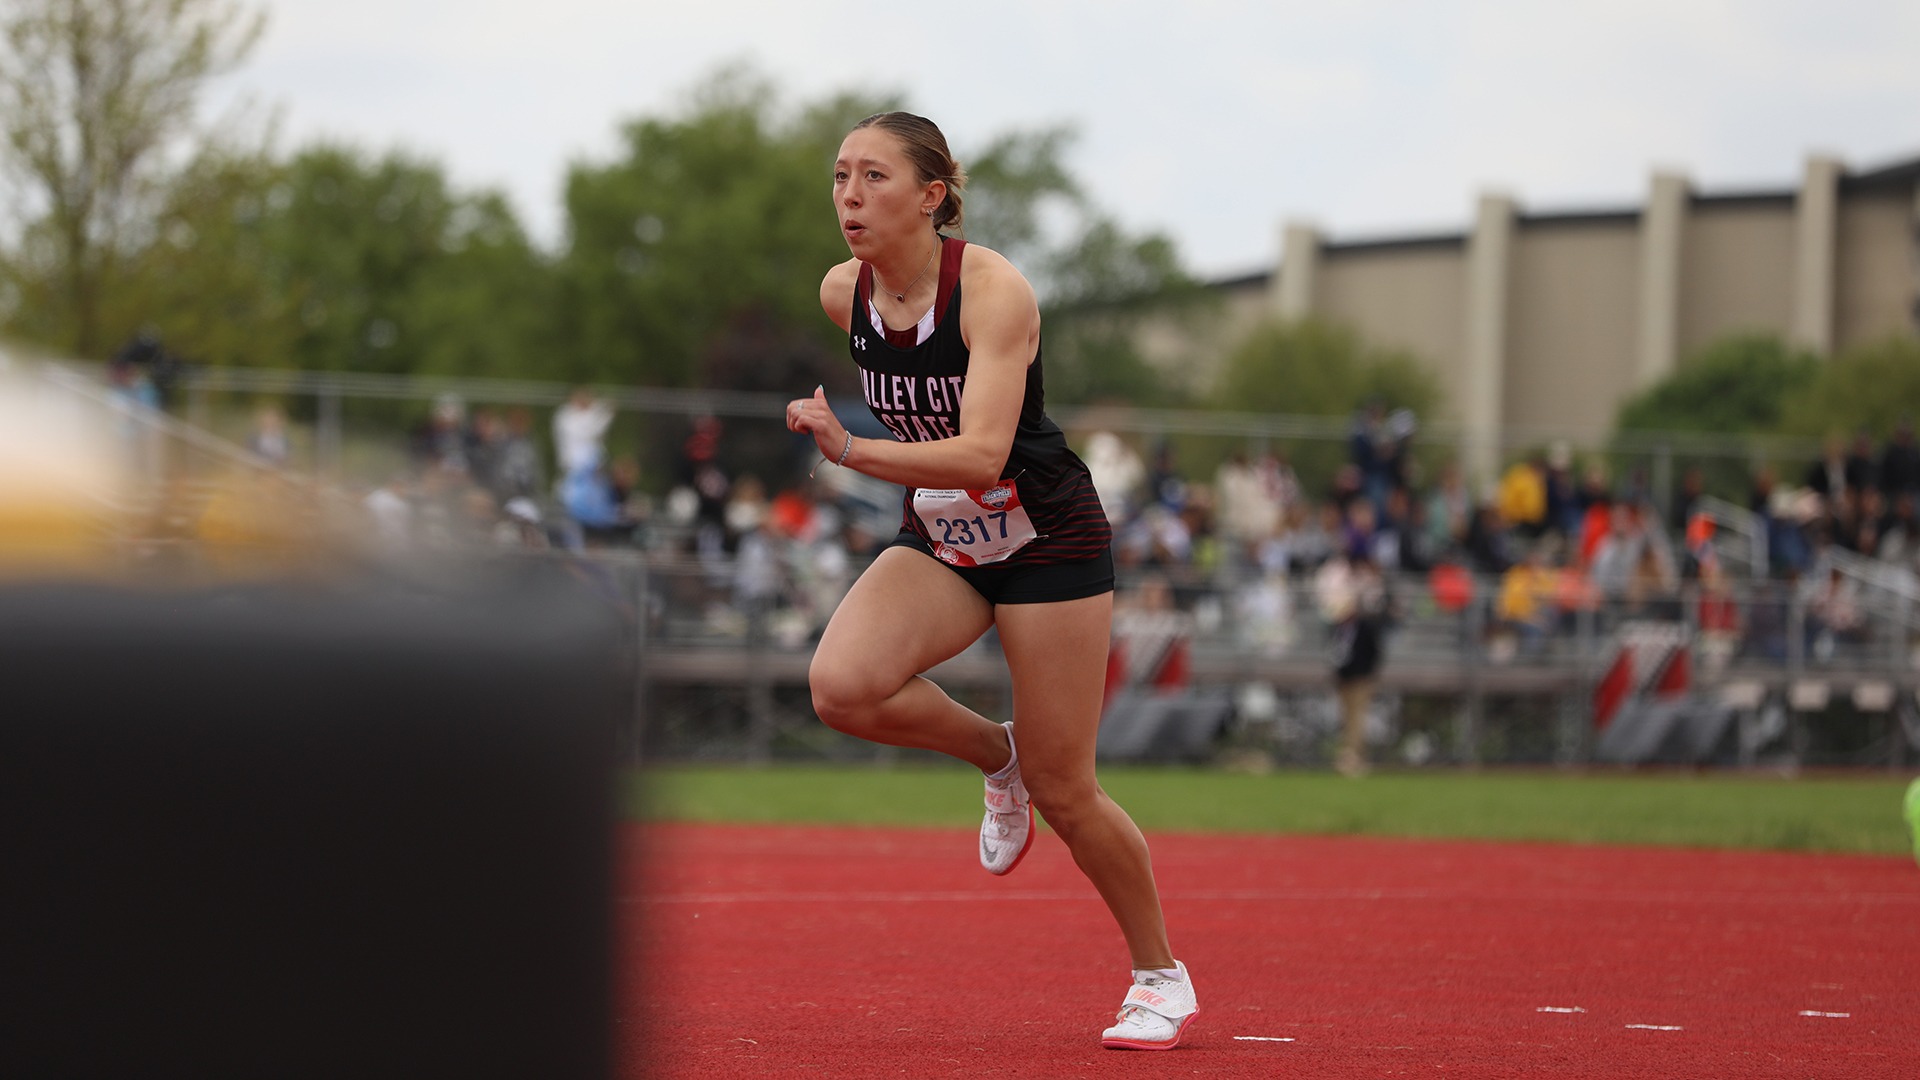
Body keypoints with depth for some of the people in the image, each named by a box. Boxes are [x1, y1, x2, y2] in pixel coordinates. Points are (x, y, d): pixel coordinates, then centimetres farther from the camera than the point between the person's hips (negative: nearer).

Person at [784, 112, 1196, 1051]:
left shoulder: (993, 290, -25)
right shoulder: (844, 294, -7)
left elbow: (981, 454, -35)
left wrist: (856, 452, -46)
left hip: (1047, 540, -5)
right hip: (937, 537, 5)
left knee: (1062, 793, -2)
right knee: (842, 685, -24)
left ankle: (1160, 977, 21)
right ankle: (995, 756, 6)